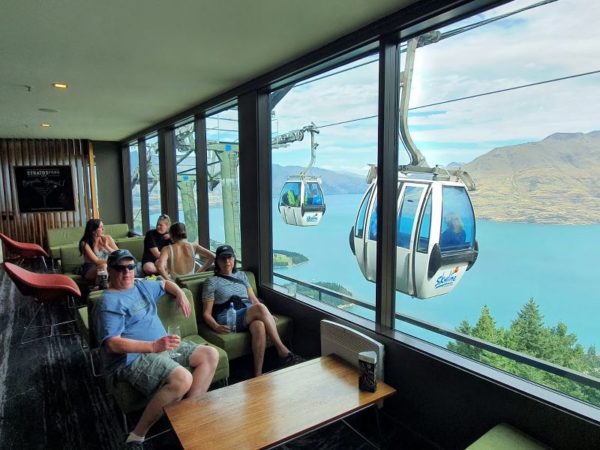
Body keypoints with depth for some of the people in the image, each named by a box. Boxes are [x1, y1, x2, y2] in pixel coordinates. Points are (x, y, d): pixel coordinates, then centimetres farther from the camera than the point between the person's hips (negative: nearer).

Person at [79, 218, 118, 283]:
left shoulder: (107, 238, -4)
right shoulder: (85, 243, -14)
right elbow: (96, 261, -20)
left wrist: (106, 246, -19)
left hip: (107, 266, 3)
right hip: (89, 269, -3)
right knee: (103, 266, -34)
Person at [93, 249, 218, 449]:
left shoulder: (141, 285, 14)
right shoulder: (109, 302, -12)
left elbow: (165, 283, 34)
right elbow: (113, 344, -22)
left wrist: (180, 294, 12)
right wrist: (153, 346, -33)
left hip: (163, 347, 9)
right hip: (132, 359, -9)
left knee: (210, 355, -1)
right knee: (182, 379, -33)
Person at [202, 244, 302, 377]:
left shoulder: (241, 275, 23)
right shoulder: (212, 282, 9)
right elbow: (207, 313, 4)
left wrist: (267, 316, 2)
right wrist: (216, 327, -17)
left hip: (250, 315, 4)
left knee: (259, 326, -37)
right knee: (260, 308, -34)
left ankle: (258, 374, -36)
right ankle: (283, 352, -28)